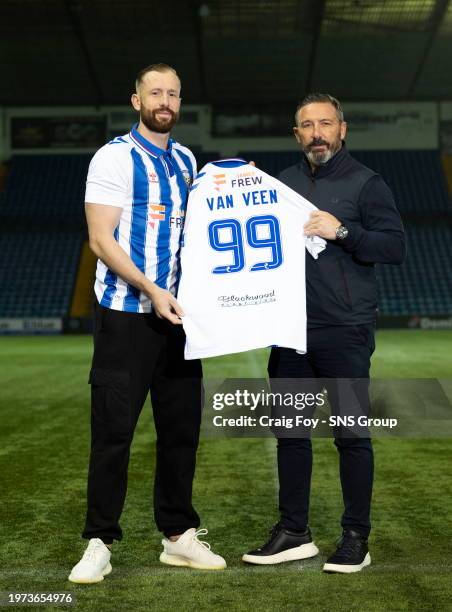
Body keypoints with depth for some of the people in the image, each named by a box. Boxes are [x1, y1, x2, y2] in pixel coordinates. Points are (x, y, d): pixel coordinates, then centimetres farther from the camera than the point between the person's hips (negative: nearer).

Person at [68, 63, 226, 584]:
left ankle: (178, 535, 21)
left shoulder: (186, 161, 14)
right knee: (113, 430, -3)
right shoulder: (115, 158, -5)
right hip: (125, 313, -6)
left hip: (175, 311, 6)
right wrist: (152, 291, -20)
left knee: (182, 427, 9)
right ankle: (99, 542, 9)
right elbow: (101, 240, -12)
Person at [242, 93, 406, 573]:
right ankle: (294, 532, 21)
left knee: (351, 434, 1)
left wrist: (343, 232, -19)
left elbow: (395, 246, -7)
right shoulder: (283, 183, 15)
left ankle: (356, 538, 13)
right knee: (290, 431, 10)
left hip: (344, 333, -5)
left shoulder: (365, 183, 0)